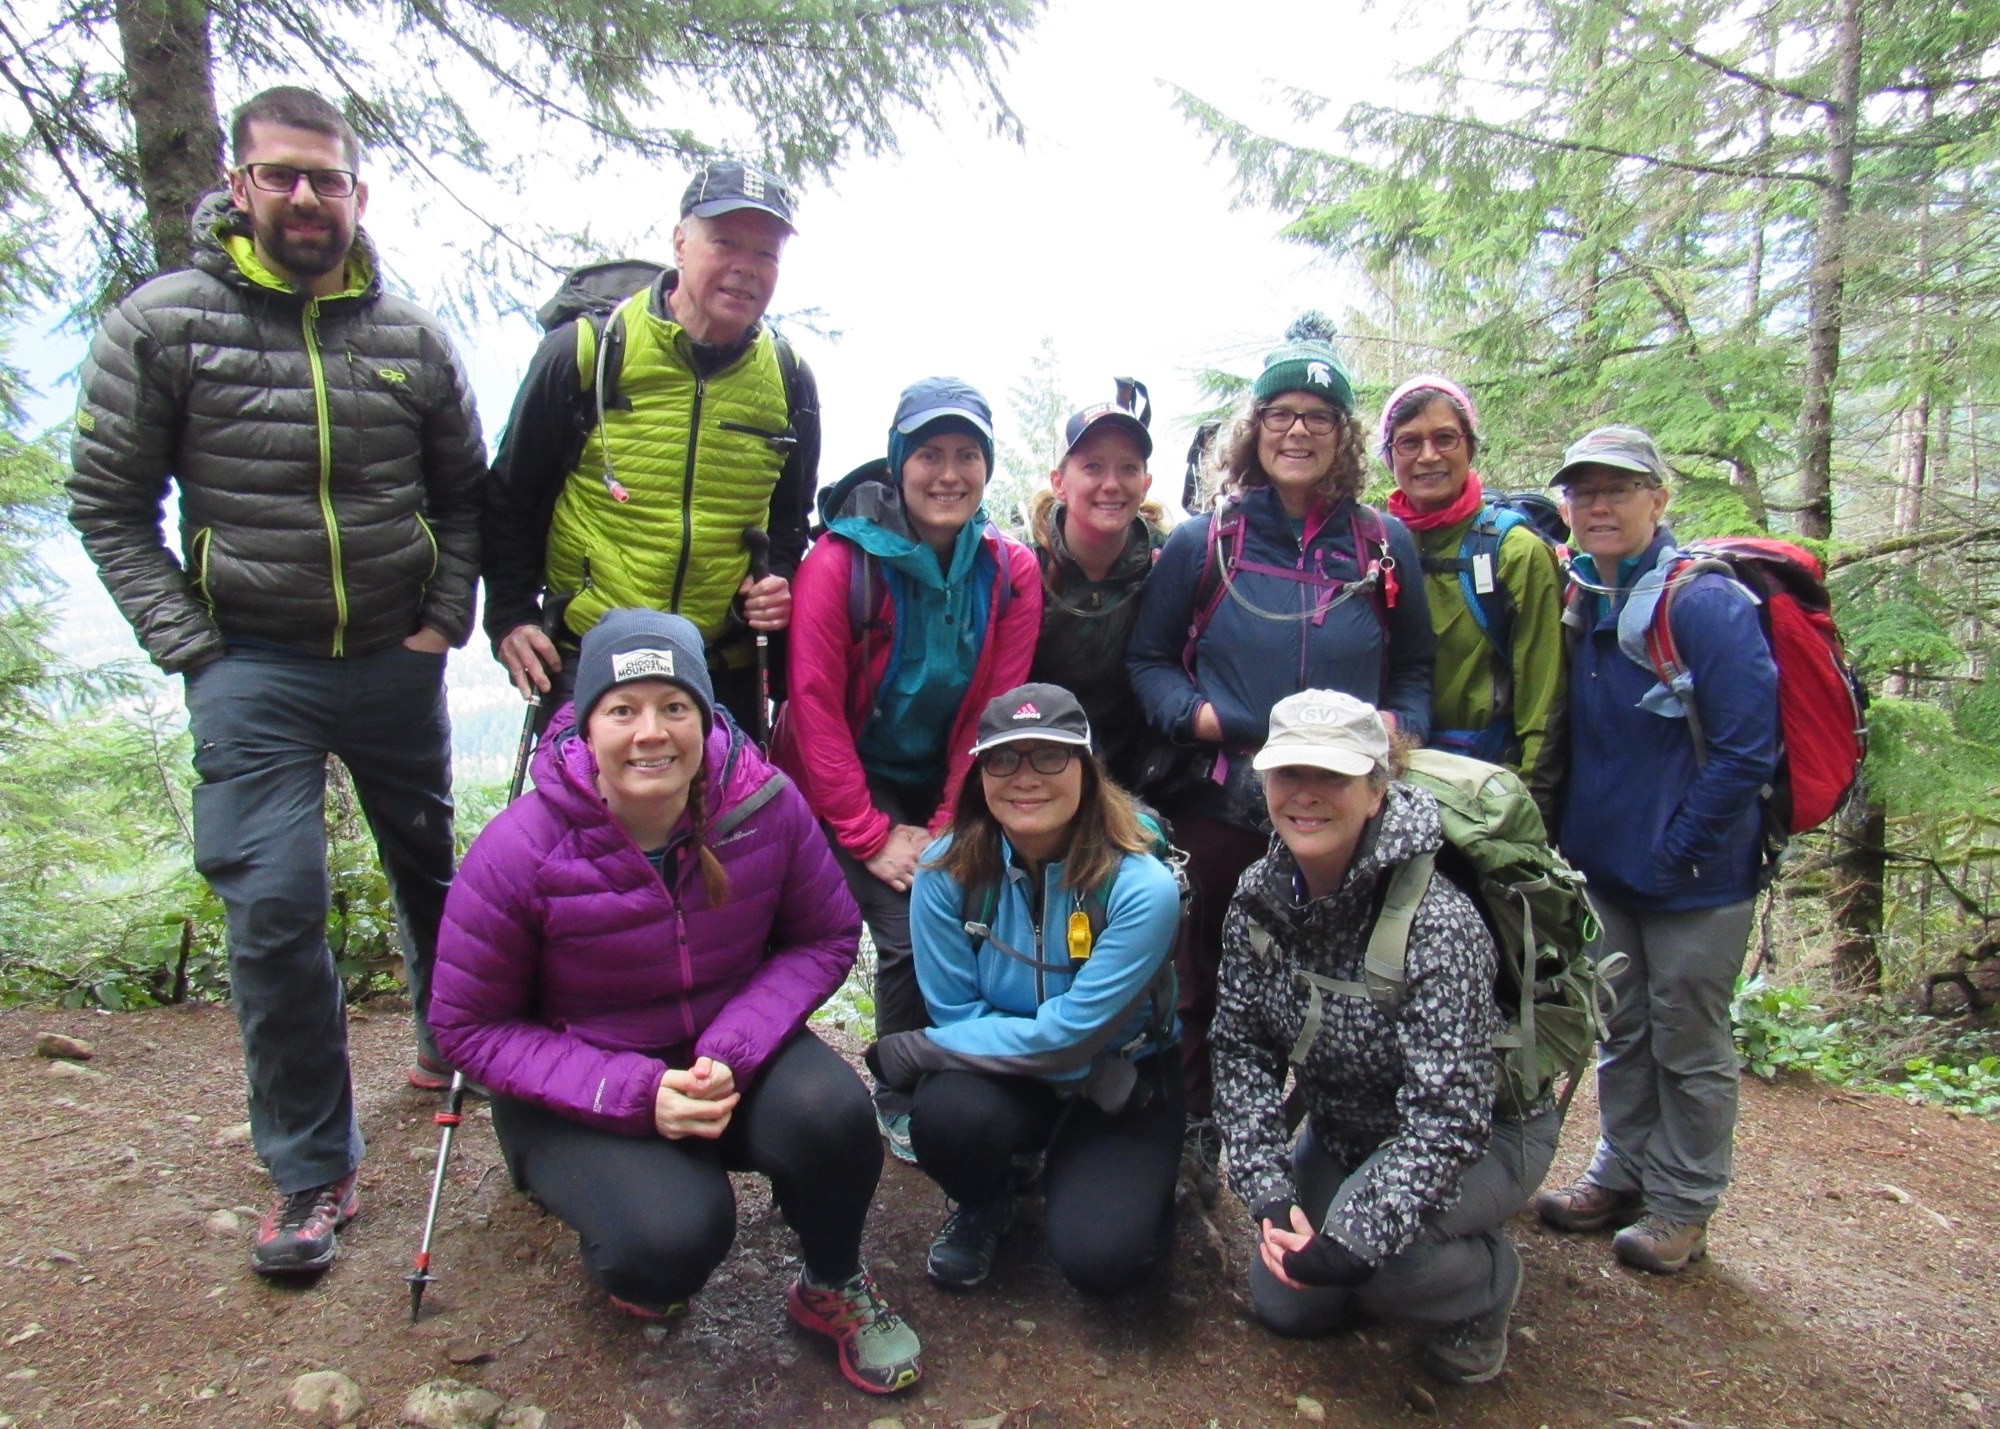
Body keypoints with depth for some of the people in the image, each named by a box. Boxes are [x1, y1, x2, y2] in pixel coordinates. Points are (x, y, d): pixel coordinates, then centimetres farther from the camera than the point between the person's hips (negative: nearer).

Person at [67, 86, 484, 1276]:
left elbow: (466, 495, 11)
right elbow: (109, 503, -1)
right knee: (273, 904, -8)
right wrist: (189, 649, -8)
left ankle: (449, 1044, 43)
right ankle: (314, 1170, 8)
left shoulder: (413, 338, 2)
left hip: (396, 661, 3)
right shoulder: (161, 323, -5)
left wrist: (447, 619, 0)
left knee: (431, 868, 17)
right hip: (251, 665, -2)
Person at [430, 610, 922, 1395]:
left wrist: (732, 1052, -23)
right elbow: (469, 1026, -12)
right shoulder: (518, 854, -22)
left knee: (829, 1110, -29)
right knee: (674, 1238, -29)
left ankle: (834, 1288, 4)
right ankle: (618, 1245, 12)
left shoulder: (763, 805, -17)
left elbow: (825, 938, -6)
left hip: (733, 1052, 2)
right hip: (576, 1089, -2)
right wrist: (635, 1093, -24)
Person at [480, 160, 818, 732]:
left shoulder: (789, 381, 5)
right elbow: (511, 496, 4)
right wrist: (511, 615, -2)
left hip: (726, 678, 3)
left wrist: (778, 582, 1)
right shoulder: (585, 351, -5)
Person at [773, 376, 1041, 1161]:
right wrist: (872, 837, -16)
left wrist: (948, 831, -11)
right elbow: (815, 706, -16)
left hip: (941, 793, 4)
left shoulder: (1011, 572, -6)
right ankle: (902, 1100, 8)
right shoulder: (841, 561, -16)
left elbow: (993, 714, -6)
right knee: (909, 927, -17)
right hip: (843, 793, -3)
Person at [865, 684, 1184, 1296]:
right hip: (1005, 1080, 2)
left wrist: (915, 1050, -19)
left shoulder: (1141, 887, -25)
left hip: (1124, 1077, -2)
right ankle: (983, 1207, 6)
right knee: (947, 1113, -31)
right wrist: (1098, 1075, -21)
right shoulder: (948, 870, -16)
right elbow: (956, 1011, -12)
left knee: (1101, 1257, -23)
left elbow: (1070, 1033, -24)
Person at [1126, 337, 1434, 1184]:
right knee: (1204, 986, 12)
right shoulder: (1202, 543, 3)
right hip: (1217, 807, -1)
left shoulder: (1385, 546, 8)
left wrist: (1401, 727, -6)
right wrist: (1201, 716, -13)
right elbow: (1147, 660, 6)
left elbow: (1415, 669, 14)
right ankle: (1193, 1139, 31)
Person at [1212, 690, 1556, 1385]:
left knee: (1370, 1256, -31)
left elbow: (1449, 1117, -32)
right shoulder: (1259, 894, -14)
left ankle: (1486, 1282, 3)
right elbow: (1242, 1048, -9)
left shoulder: (1436, 924, -33)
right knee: (1283, 1302, 5)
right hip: (1341, 1131, 6)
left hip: (1484, 1136, -6)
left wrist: (1355, 1241, -35)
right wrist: (1269, 1194, -18)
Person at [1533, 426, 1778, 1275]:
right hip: (1608, 862, 6)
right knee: (1621, 1029, 18)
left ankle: (1684, 1205, 25)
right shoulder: (1579, 599, 3)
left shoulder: (1706, 604, -18)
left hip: (1695, 875, -6)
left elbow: (1747, 749, -20)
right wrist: (1572, 830, 6)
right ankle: (1621, 1176, 34)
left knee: (1688, 1041, 9)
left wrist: (1678, 851, -17)